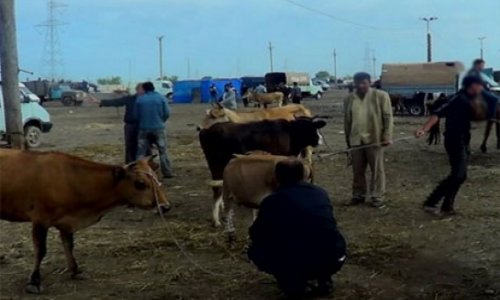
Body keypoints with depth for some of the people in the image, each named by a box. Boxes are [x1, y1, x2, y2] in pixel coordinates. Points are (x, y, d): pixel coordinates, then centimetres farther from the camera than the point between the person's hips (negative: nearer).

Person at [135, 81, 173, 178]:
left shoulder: (139, 99, 2)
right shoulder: (161, 97, 0)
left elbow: (136, 115, 6)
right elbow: (167, 113, -1)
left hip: (144, 128, 1)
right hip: (158, 128, -1)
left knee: (141, 152, 5)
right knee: (162, 151, 7)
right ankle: (167, 173, 6)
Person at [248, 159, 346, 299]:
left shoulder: (271, 201, 4)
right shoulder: (320, 193, 15)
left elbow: (255, 235, 18)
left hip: (297, 263, -4)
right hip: (334, 260, 4)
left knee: (255, 250, 19)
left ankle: (293, 284, 8)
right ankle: (324, 280, 20)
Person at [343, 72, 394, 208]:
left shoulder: (381, 96, -4)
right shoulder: (349, 99, 8)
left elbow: (388, 117, -5)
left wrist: (387, 136, -10)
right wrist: (347, 138, 15)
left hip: (374, 139, -4)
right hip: (355, 140, 4)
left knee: (377, 170, 4)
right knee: (357, 171, 11)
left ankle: (377, 197, 11)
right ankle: (358, 195, 22)